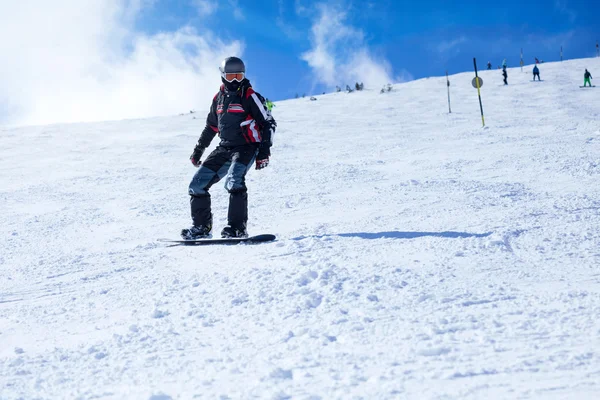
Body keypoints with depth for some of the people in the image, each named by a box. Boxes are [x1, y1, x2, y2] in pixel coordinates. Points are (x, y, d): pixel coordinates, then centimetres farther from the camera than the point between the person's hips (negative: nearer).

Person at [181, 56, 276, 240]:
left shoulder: (249, 96, -8)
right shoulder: (219, 98, 11)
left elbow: (269, 123, -8)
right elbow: (211, 126, 24)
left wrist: (264, 151, -16)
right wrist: (198, 150, 26)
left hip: (246, 147, -7)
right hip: (224, 149, 7)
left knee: (233, 181, -32)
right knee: (197, 185, 2)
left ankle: (237, 228, -27)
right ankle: (201, 227, 14)